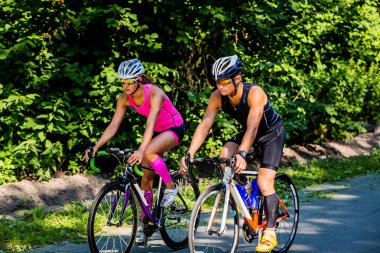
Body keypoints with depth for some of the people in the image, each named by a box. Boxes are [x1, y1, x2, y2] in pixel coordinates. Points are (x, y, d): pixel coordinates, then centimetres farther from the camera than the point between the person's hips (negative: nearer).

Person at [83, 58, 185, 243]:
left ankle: (171, 187, -12)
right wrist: (95, 147, -26)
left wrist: (141, 150, -57)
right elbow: (113, 126, -14)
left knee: (149, 152, -35)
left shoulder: (154, 93, -31)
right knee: (146, 177, 2)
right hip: (156, 131, 7)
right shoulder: (125, 98, -13)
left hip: (174, 129, -7)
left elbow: (150, 124, -43)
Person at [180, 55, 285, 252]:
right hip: (246, 132, 5)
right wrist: (189, 153, -36)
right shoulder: (218, 97, -21)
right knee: (224, 159, -20)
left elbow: (252, 127, -46)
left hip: (272, 133, -5)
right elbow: (204, 125, -24)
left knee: (264, 183, -17)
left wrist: (242, 154, -60)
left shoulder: (254, 93, -36)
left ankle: (270, 234, -6)